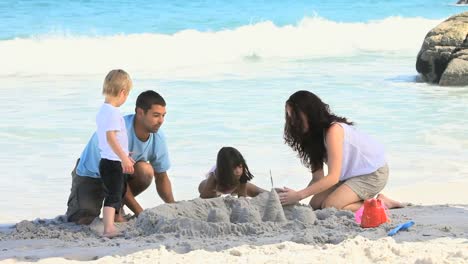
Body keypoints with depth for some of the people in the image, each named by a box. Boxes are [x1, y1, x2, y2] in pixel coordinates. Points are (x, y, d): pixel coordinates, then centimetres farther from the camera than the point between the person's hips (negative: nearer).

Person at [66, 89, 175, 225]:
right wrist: (140, 214, -32)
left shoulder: (158, 137, -14)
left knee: (145, 170, -28)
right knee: (84, 221, -24)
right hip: (90, 175, -5)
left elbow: (161, 177, -3)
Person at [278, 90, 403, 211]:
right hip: (352, 174, 9)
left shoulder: (333, 130, -26)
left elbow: (333, 177, -31)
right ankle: (365, 200, 4)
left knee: (329, 207, -22)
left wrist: (298, 195, -35)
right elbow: (318, 177, -4)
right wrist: (295, 196, -21)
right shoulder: (313, 135, 2)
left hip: (373, 174, -9)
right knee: (315, 204, -6)